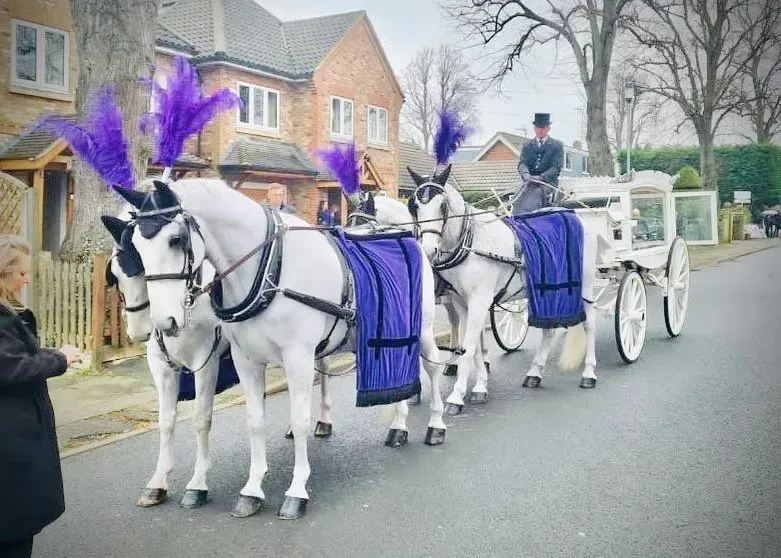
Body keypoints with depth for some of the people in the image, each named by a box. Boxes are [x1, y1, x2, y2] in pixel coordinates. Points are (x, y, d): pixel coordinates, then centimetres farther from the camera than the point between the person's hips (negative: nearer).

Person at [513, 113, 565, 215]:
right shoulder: (527, 145, 19)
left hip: (548, 182, -3)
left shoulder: (557, 145, 11)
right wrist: (526, 174, -17)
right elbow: (522, 163, 7)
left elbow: (557, 166, 0)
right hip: (529, 182, 3)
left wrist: (541, 177, -16)